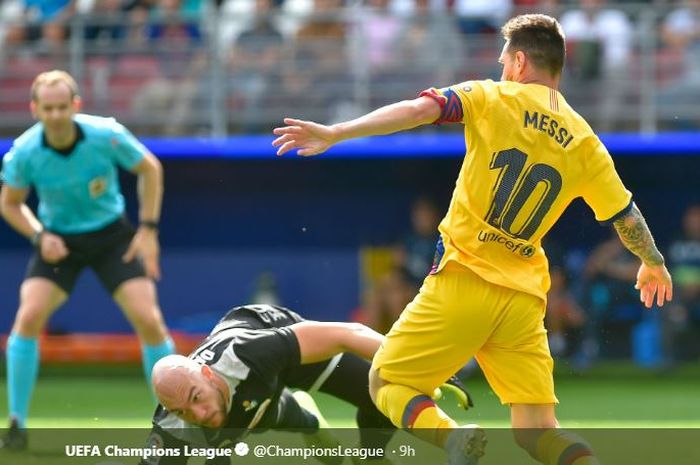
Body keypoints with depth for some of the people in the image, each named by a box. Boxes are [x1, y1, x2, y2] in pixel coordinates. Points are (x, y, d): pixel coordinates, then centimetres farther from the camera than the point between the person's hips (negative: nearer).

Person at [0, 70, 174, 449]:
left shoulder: (107, 135, -23)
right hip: (59, 241, 0)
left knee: (149, 320, -12)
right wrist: (39, 236, -18)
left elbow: (149, 168, -4)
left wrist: (148, 228, -9)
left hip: (112, 236, 0)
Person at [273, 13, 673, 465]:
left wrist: (334, 134, -21)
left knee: (386, 383, 8)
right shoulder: (585, 143, 10)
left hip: (464, 280, -4)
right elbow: (628, 217, 18)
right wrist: (654, 263, 38)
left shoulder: (493, 99, -1)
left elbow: (418, 110, -16)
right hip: (525, 296, 4)